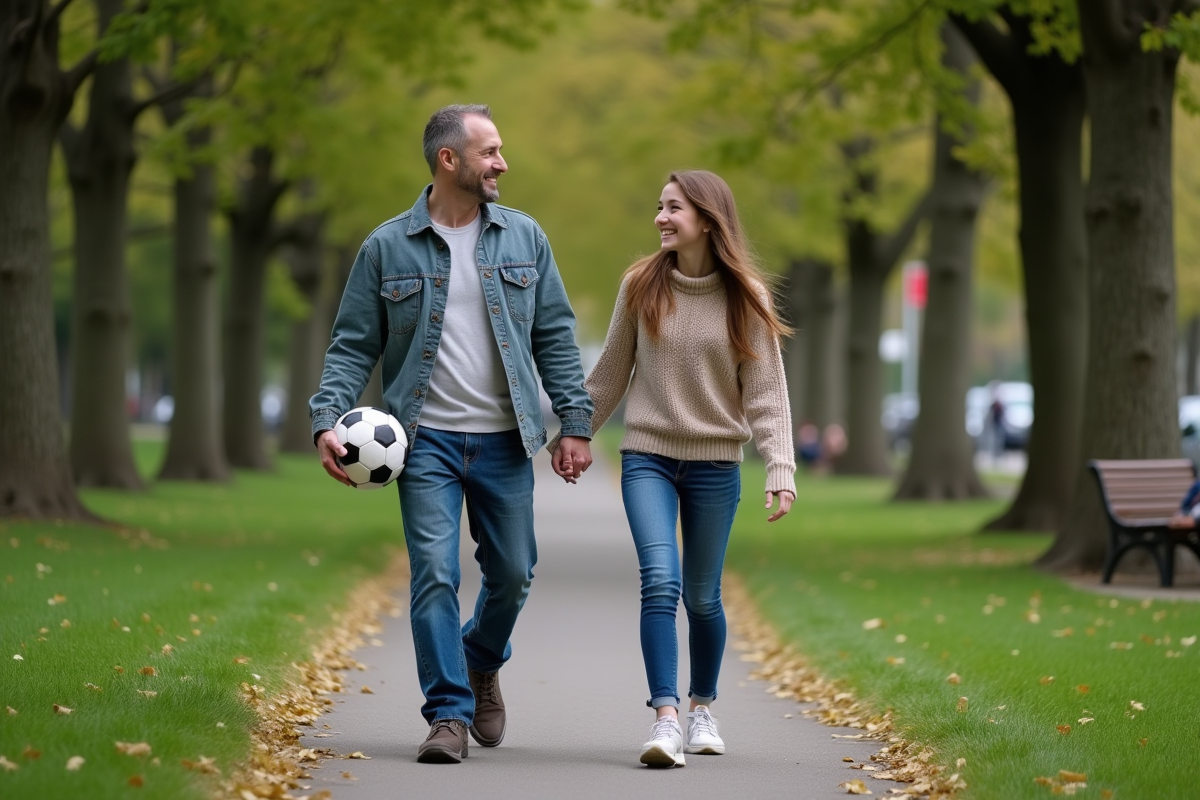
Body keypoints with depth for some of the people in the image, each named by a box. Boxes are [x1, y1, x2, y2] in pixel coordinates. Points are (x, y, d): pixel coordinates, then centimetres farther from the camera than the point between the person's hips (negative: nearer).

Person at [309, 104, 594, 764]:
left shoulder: (523, 239, 6)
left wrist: (576, 423, 2)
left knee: (511, 573, 9)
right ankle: (449, 713, -2)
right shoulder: (387, 248, 0)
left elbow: (555, 337, 8)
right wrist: (327, 421, -12)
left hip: (504, 440, 2)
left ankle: (482, 665, 38)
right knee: (434, 574, -10)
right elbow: (353, 345, 2)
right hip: (427, 440, -2)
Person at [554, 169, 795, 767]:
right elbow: (609, 375, 10)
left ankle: (702, 708, 31)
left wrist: (780, 468, -14)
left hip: (715, 465, 0)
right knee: (660, 581, -17)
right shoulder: (641, 285, 0)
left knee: (701, 598, 9)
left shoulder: (744, 297, -3)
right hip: (647, 456, 0)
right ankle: (665, 718, -19)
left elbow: (765, 391, -5)